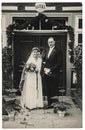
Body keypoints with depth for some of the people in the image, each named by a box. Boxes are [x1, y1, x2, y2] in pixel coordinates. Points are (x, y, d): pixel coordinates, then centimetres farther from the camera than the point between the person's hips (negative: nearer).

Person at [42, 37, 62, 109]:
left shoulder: (58, 51, -6)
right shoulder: (47, 51, 17)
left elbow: (59, 63, -12)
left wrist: (50, 69, -15)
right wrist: (44, 68, 0)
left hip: (54, 74, -6)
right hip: (46, 74, 6)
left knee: (54, 90, -1)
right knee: (48, 90, 10)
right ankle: (49, 104, 20)